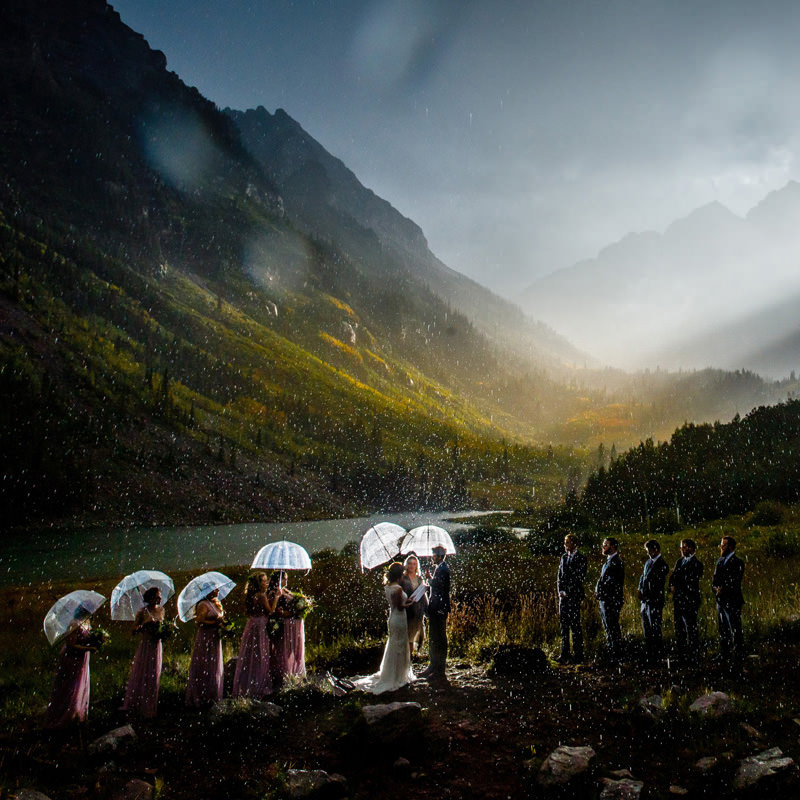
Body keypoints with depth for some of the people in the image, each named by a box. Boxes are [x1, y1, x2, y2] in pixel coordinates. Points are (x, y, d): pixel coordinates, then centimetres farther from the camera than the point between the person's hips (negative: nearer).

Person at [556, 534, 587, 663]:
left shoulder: (580, 558, -6)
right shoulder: (564, 557, 16)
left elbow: (580, 578, -11)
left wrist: (567, 592, -12)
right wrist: (560, 591, 4)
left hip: (574, 596, -7)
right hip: (563, 595, 7)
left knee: (575, 625, -5)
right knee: (564, 625, 8)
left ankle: (578, 654, 1)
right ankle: (565, 654, 14)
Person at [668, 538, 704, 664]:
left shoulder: (696, 564, -8)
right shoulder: (679, 562, 16)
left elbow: (691, 584, -13)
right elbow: (672, 578, 17)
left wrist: (677, 588, -6)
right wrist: (672, 587, -3)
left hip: (689, 601, -7)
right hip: (677, 600, 7)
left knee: (691, 629, -5)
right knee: (679, 629, 10)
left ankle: (693, 656, 0)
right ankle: (681, 655, 17)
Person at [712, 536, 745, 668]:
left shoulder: (737, 563, -7)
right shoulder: (720, 562, 15)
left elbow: (735, 583, -13)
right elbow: (714, 581, 13)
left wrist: (724, 590, -16)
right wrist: (717, 589, -5)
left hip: (732, 602, -7)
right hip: (721, 601, 7)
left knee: (735, 631, -6)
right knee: (723, 631, 12)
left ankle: (737, 658, -2)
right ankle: (724, 657, 19)